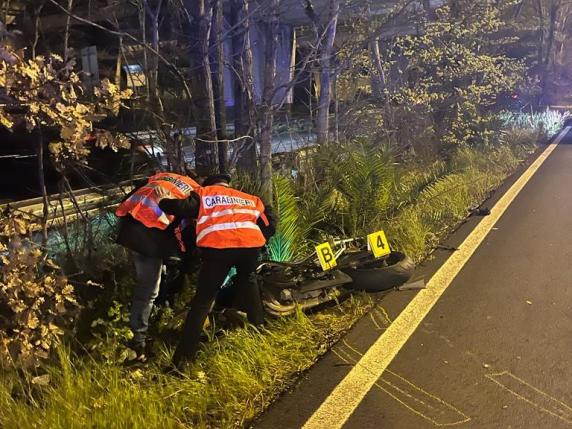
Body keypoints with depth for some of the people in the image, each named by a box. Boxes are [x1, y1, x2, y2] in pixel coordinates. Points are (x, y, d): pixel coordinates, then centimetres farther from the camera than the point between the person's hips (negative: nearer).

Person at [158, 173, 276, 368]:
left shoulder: (204, 193, 26)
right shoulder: (251, 198, 35)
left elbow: (183, 207, 6)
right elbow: (270, 224, 27)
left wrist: (161, 203, 21)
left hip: (218, 246, -3)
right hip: (250, 243, 3)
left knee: (203, 299, 6)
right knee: (248, 280, 35)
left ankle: (183, 358, 4)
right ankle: (258, 326, 37)